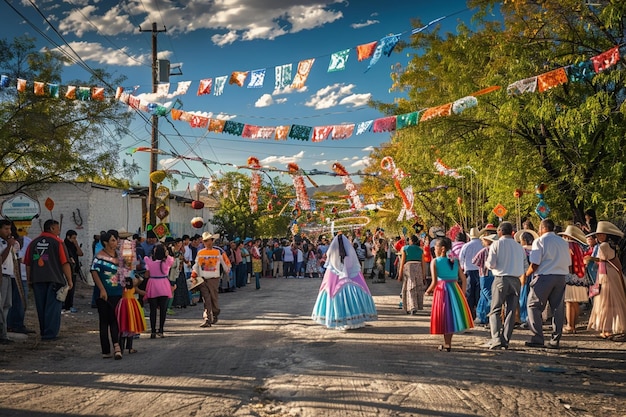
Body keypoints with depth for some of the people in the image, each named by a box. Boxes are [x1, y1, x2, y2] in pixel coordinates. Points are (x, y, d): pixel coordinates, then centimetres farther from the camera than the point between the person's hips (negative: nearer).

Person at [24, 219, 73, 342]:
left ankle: (43, 332, 22)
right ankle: (50, 333, -5)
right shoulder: (57, 242, -5)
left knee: (41, 307, 13)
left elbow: (28, 264, 12)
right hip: (55, 279, -5)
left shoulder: (33, 243, 10)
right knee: (53, 307, -2)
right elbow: (65, 263, -9)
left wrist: (29, 280, 19)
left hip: (37, 280, 5)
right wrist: (69, 280, -4)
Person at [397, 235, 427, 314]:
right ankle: (417, 306, 21)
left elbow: (402, 261, -1)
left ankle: (413, 307, -15)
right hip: (418, 268, 2)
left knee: (410, 289, -2)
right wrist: (423, 275, 8)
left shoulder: (405, 248, 4)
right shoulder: (420, 250, 10)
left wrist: (400, 274, 2)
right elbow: (423, 263, 5)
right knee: (418, 288, 14)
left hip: (408, 267, -2)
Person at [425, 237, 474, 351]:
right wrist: (462, 294, 15)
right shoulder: (455, 261, 7)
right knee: (452, 315, 16)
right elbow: (464, 280, 6)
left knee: (444, 317, 8)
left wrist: (428, 291, 4)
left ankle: (446, 344, 12)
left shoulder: (435, 262, -6)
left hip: (442, 291, -4)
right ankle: (448, 342, 19)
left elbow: (434, 282, -13)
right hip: (455, 289, 4)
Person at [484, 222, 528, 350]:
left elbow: (491, 264, -8)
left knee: (495, 310, 2)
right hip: (516, 280, 3)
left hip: (501, 279, -3)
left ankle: (496, 339, -11)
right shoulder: (519, 246, 12)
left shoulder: (496, 244, 0)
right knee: (511, 311, 6)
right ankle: (505, 341, 3)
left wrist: (486, 264, 14)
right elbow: (525, 266, 11)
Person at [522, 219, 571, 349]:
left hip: (544, 276, -6)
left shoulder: (540, 241, -4)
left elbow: (535, 264, -11)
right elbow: (568, 264, 14)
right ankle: (555, 340, 8)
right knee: (558, 308, 7)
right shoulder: (563, 242, 14)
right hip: (561, 277, 6)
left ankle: (537, 338, -3)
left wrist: (525, 275, 2)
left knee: (534, 306, 2)